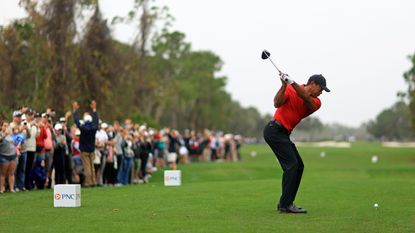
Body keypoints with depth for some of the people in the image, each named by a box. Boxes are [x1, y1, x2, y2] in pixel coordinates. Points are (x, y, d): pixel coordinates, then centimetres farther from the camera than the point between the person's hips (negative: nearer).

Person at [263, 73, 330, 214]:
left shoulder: (316, 103, 5)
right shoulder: (290, 90, -7)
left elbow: (306, 97, -17)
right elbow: (277, 104, -20)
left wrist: (292, 82, -32)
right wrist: (284, 85, -32)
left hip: (283, 134, 8)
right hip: (274, 130, -8)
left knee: (299, 166, 9)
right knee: (292, 165, -16)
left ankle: (286, 203, 14)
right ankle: (285, 204, -16)